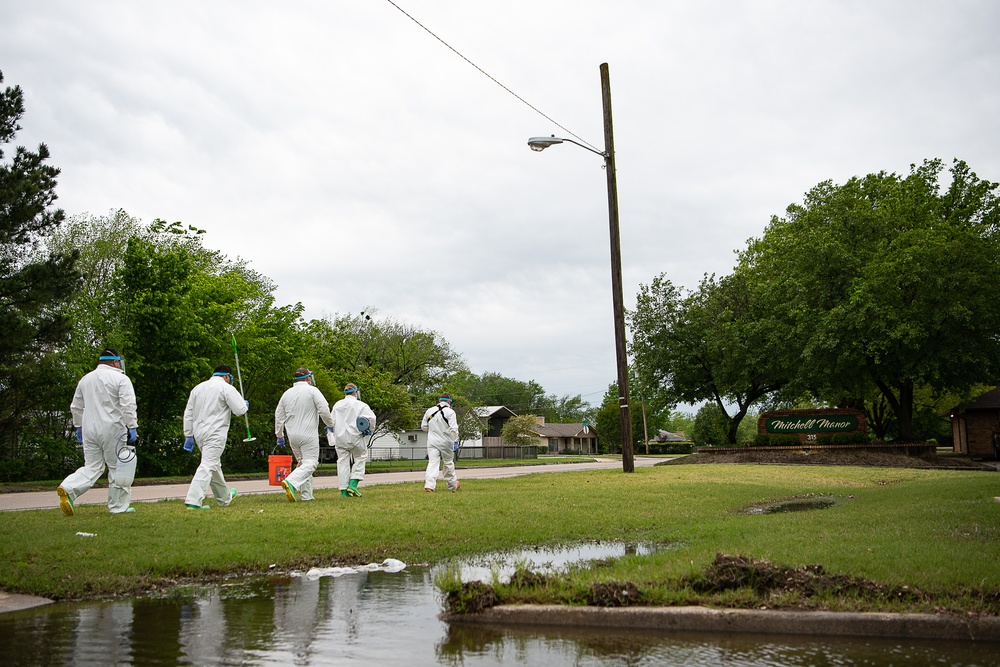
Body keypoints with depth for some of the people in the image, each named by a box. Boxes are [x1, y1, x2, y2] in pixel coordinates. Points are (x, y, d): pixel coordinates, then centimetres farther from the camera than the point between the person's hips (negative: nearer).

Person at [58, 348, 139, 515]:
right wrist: (132, 427, -9)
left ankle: (68, 489, -12)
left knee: (92, 467, 12)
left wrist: (79, 427, 30)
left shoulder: (85, 379, 15)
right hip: (113, 430, -5)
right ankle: (118, 506, 9)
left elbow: (76, 407, 21)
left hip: (89, 430, 5)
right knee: (118, 468, 5)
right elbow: (128, 406, -12)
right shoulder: (121, 379, -4)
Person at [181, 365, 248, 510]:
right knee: (207, 466, -10)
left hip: (199, 433, 8)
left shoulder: (198, 388, 14)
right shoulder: (226, 388, -6)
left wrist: (188, 435, 17)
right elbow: (240, 410, -9)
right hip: (215, 434, -7)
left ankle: (224, 497, 33)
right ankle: (193, 501, -20)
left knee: (215, 465, 19)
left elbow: (188, 414, 14)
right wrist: (245, 405, 13)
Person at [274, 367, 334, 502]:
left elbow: (279, 416, 15)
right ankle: (291, 482, -29)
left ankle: (306, 495, 9)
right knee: (310, 463, -6)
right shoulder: (312, 391, -5)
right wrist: (330, 424, 6)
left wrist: (279, 436, 23)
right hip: (308, 434, -6)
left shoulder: (287, 393, 12)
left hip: (292, 435, 6)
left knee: (302, 463, 15)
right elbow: (324, 410, -11)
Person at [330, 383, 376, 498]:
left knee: (342, 461, 6)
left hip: (339, 437, 4)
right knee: (360, 458, 12)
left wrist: (331, 438, 17)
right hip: (354, 436, -4)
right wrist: (370, 429, 6)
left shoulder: (337, 405, 10)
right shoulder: (360, 405, -4)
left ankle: (344, 490, 4)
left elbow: (331, 421, 11)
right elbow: (371, 417, -13)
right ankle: (353, 484, -3)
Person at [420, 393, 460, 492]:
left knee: (432, 462, -3)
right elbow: (453, 429, -16)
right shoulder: (450, 412, -9)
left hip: (432, 441, 2)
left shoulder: (429, 411, 4)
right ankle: (453, 485, 28)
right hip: (446, 442, -2)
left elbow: (423, 427, 11)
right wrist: (455, 441, -8)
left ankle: (429, 484, -20)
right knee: (448, 463, 13)